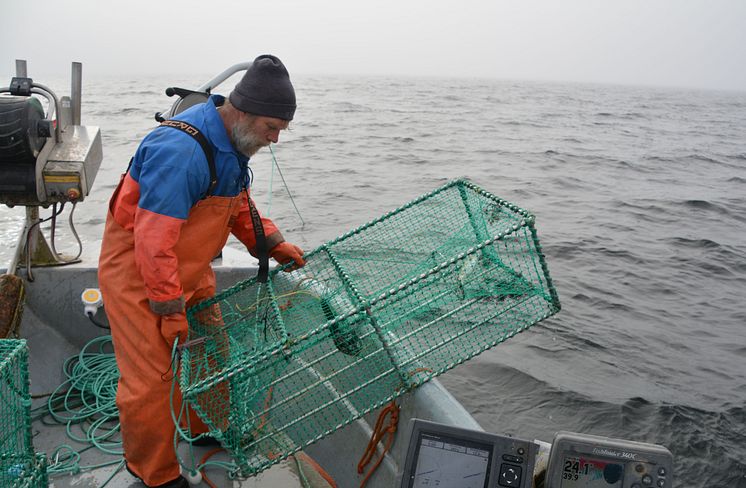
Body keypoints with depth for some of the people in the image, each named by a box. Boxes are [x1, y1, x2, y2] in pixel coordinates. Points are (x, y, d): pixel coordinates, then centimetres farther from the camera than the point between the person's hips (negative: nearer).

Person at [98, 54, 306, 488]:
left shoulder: (232, 142, -2)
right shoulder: (181, 151, -33)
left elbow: (238, 203, 13)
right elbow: (153, 241, -31)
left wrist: (273, 244, 0)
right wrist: (170, 309, -24)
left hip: (188, 267, 9)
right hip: (136, 269, -9)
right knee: (154, 374, -2)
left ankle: (208, 427, 43)